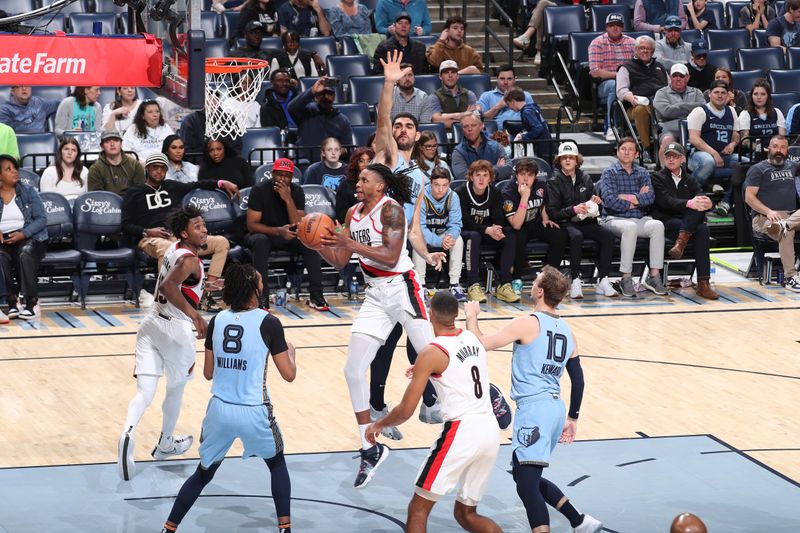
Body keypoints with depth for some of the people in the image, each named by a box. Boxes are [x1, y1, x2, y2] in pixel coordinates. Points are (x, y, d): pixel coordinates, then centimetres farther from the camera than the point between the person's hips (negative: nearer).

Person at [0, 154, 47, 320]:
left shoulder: (28, 191, 9)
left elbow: (41, 218, 2)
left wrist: (23, 234, -14)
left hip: (28, 237, 0)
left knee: (25, 254, -36)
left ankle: (32, 302, -30)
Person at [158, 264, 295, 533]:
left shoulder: (217, 321, 3)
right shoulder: (268, 323, -10)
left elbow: (208, 373, 11)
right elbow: (289, 375, -4)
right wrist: (290, 351, 15)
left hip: (220, 409, 4)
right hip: (254, 412, -3)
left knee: (203, 474, 19)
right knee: (277, 464, 23)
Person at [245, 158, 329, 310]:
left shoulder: (297, 191, -8)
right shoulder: (260, 189, -15)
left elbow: (299, 226, -16)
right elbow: (251, 225, -19)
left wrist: (288, 199, -28)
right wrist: (278, 231, -34)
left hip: (288, 236, 3)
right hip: (264, 233, -3)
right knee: (260, 241, -38)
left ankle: (316, 295, -22)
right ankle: (262, 298, -39)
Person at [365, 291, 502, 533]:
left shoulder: (432, 353, -8)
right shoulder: (473, 339, 12)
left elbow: (405, 411, -6)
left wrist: (378, 424, 12)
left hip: (461, 431, -7)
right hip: (491, 430, 7)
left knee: (418, 509, 4)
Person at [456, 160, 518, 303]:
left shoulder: (494, 193, 1)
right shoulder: (461, 193, -14)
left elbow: (499, 219, -4)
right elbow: (464, 221, -21)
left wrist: (497, 229, -29)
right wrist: (487, 230, -33)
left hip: (487, 233, 5)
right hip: (464, 232, -5)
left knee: (510, 236, -20)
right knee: (474, 236, -38)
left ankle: (504, 285, -23)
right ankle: (473, 286, -39)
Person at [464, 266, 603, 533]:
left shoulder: (528, 323, -8)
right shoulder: (567, 331, 15)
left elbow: (480, 344, -10)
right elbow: (578, 379, 17)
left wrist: (471, 316, 7)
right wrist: (572, 418, 25)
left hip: (533, 408, -8)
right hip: (556, 409, 8)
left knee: (527, 483, -11)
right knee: (527, 476, 22)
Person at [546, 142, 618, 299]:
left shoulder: (585, 178, 15)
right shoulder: (554, 182, 1)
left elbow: (592, 199, 25)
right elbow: (553, 212, -6)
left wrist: (595, 201, 0)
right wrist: (573, 209, -20)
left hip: (586, 222, 4)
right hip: (565, 223, -4)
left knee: (607, 234, -25)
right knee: (576, 236, -38)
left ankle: (603, 280, -24)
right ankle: (575, 282, -33)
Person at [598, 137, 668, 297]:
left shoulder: (642, 173, 14)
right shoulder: (609, 173, 3)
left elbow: (650, 197, -3)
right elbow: (610, 201, -13)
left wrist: (628, 197, -12)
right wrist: (638, 199, -4)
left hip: (640, 219, 4)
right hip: (615, 219, -4)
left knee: (657, 225, -27)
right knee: (630, 227, -37)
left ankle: (654, 276, -27)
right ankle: (626, 278, -33)